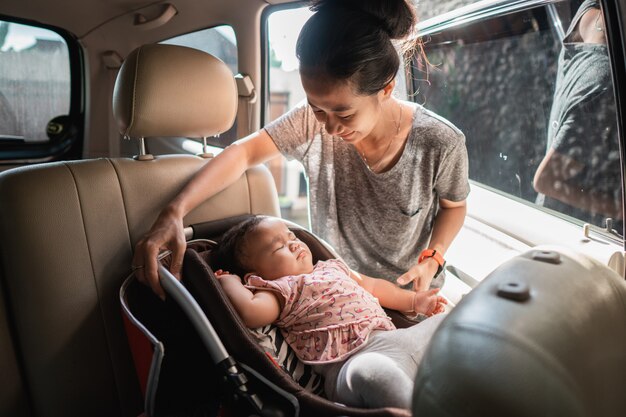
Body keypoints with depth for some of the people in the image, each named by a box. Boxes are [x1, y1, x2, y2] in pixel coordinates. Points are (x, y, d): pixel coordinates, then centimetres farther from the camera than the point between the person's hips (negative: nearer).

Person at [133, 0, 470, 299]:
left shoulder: (441, 144, -22)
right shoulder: (312, 122, -21)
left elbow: (453, 206, -3)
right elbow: (243, 152, -23)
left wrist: (432, 260, -18)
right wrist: (174, 213, -36)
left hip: (408, 293, -1)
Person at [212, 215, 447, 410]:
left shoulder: (333, 267, 27)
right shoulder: (279, 289, 2)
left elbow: (373, 286, 37)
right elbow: (250, 311, -20)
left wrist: (415, 300, 35)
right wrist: (229, 280, -2)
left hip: (394, 336, 9)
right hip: (357, 356, -8)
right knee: (371, 372, -41)